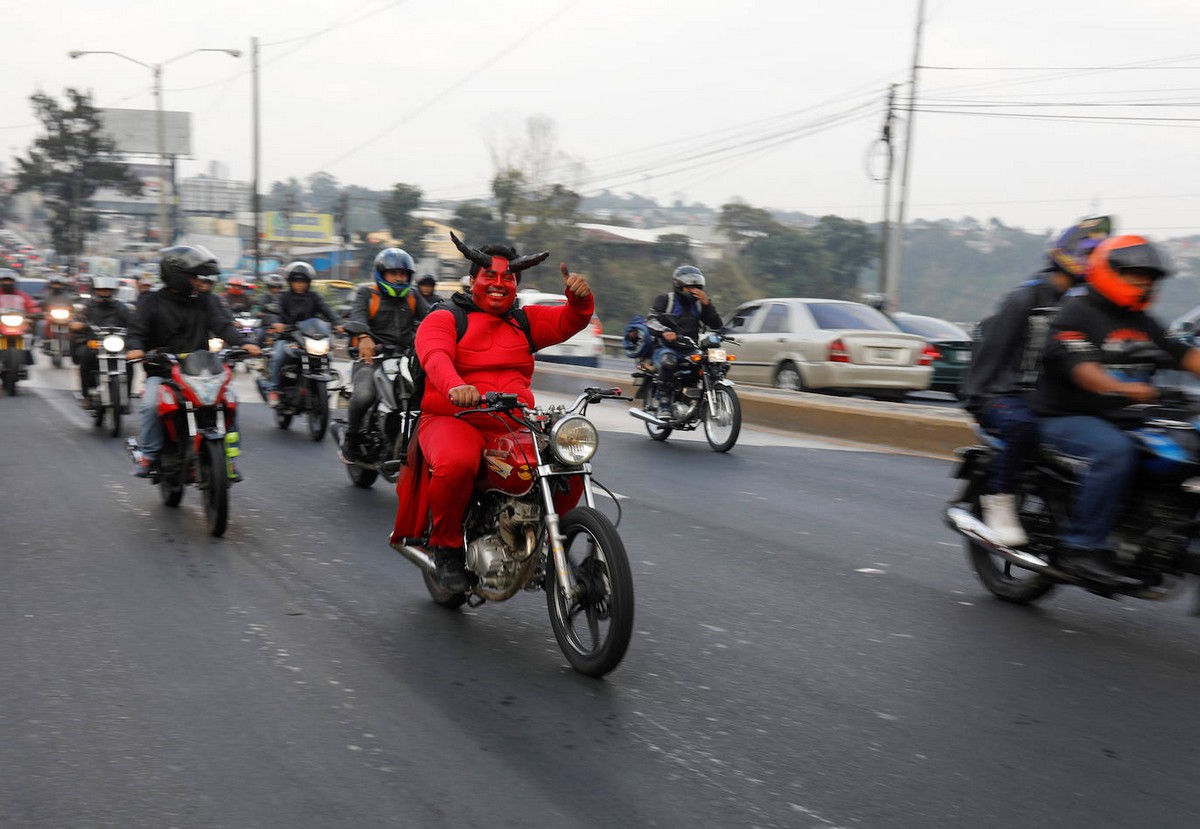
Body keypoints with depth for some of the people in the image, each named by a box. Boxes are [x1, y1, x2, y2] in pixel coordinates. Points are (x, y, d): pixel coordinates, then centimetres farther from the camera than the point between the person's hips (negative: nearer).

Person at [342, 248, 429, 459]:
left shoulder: (413, 296, 21)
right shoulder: (367, 293, 9)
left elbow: (429, 315, 4)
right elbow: (357, 315, -11)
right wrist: (364, 337, -35)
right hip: (372, 356, -4)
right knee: (363, 395, -32)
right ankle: (351, 439, -4)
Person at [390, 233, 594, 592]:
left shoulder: (526, 321, 19)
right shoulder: (443, 319, 4)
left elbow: (570, 321, 5)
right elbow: (436, 357, -17)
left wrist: (580, 297, -19)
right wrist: (455, 387, -39)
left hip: (517, 426, 4)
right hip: (453, 420, -4)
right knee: (456, 464, -37)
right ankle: (446, 544, -10)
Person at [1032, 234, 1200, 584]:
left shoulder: (1143, 323, 20)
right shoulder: (1077, 311, -6)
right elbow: (1077, 365, -22)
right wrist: (1121, 387, -39)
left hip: (1121, 419, 8)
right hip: (1065, 418, -8)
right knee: (1116, 451, -35)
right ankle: (1080, 547, -31)